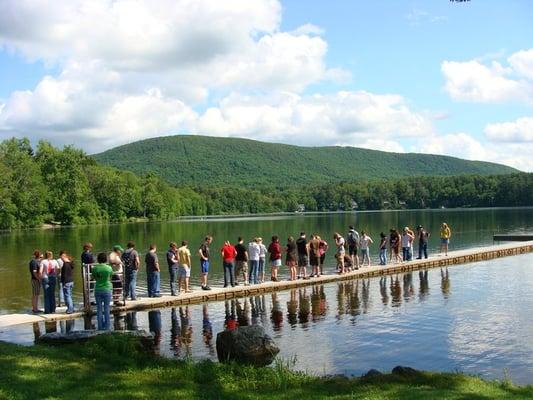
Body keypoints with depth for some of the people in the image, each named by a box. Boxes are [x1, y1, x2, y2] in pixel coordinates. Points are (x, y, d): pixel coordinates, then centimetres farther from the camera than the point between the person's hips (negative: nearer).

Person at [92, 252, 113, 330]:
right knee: (106, 308, 6)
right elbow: (110, 278, 5)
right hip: (107, 290, -1)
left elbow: (94, 278, 6)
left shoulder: (94, 268, -5)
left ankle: (100, 327, 11)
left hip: (98, 290, 1)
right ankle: (107, 326, 8)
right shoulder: (109, 268, -8)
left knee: (99, 309, 8)